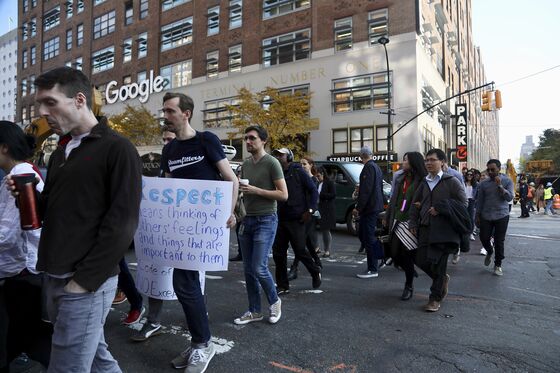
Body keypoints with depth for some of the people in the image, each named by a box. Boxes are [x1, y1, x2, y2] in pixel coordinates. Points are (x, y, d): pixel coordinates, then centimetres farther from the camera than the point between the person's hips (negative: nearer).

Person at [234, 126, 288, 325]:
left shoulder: (272, 163, -8)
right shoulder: (245, 164, 13)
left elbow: (283, 195, -12)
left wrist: (256, 190, -18)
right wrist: (240, 190, 1)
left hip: (266, 220, -7)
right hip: (248, 219, 7)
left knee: (259, 268, -10)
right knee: (248, 269, 8)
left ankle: (274, 301, 17)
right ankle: (254, 311, 21)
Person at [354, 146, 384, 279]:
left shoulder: (368, 167, -14)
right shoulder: (376, 167, 16)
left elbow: (366, 190, -21)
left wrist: (358, 207, -20)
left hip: (369, 207, -10)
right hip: (375, 206, 10)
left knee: (368, 237, -4)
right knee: (362, 234, 18)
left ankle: (372, 270, 2)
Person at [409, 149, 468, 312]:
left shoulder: (452, 182, -2)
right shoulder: (424, 183, 15)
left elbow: (463, 204, -6)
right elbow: (416, 204, 21)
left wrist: (440, 208, -14)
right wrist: (413, 223, 10)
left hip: (443, 229, -5)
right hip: (425, 228, 6)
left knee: (438, 263, -3)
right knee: (421, 260, 3)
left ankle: (436, 298, 14)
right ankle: (442, 278, 33)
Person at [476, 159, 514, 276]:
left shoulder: (507, 181, -2)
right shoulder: (483, 183, 2)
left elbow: (509, 198, -12)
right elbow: (480, 200, 8)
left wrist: (500, 185, -22)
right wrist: (478, 216, 7)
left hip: (502, 216, -2)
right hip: (486, 216, 2)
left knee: (499, 241, 3)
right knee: (484, 238, 0)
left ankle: (498, 265, 19)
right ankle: (489, 252, 34)